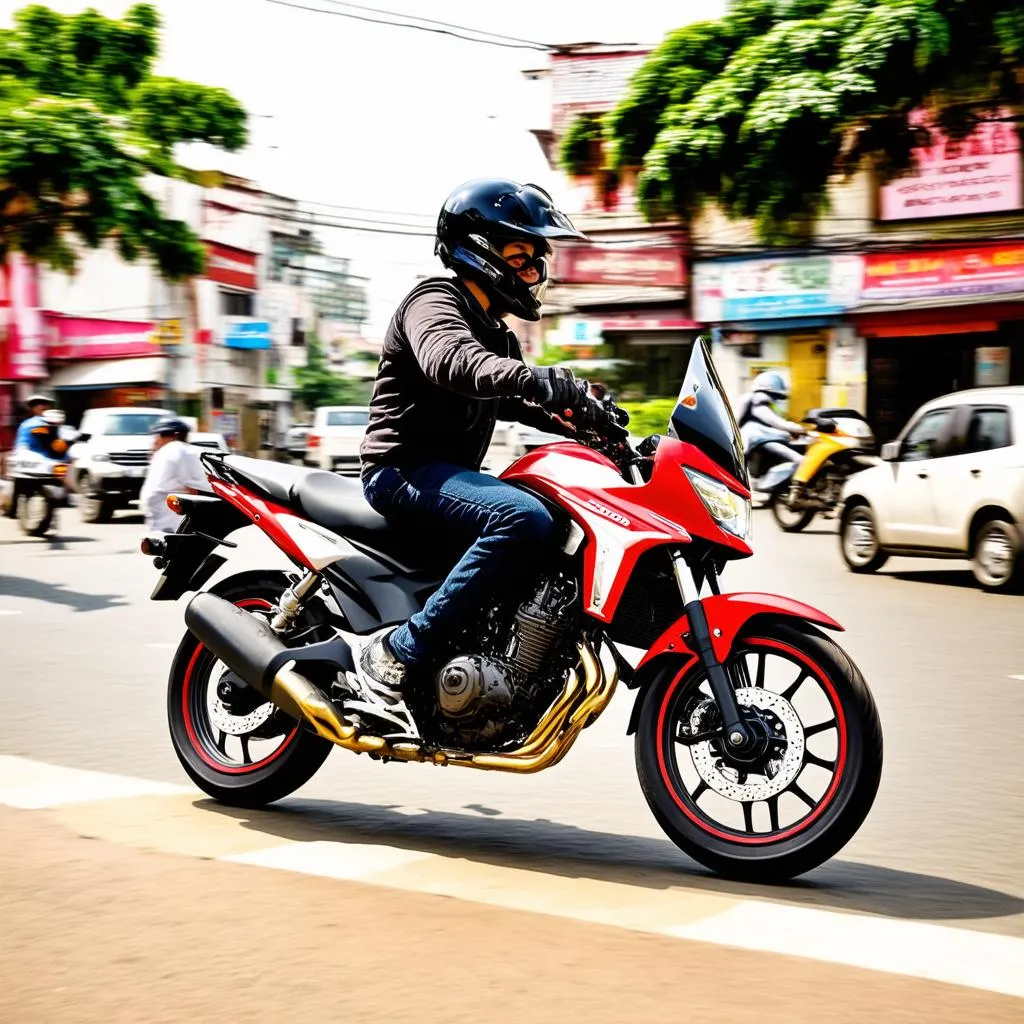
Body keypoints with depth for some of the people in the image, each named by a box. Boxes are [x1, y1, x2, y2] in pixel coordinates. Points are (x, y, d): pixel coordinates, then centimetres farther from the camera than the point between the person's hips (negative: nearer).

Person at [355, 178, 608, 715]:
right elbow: (450, 361, -31)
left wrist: (588, 421, 5)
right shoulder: (434, 300, -9)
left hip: (448, 474, 10)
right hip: (405, 470, -10)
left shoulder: (494, 334, 23)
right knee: (526, 520, -33)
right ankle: (400, 648, -31)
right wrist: (542, 380, -44)